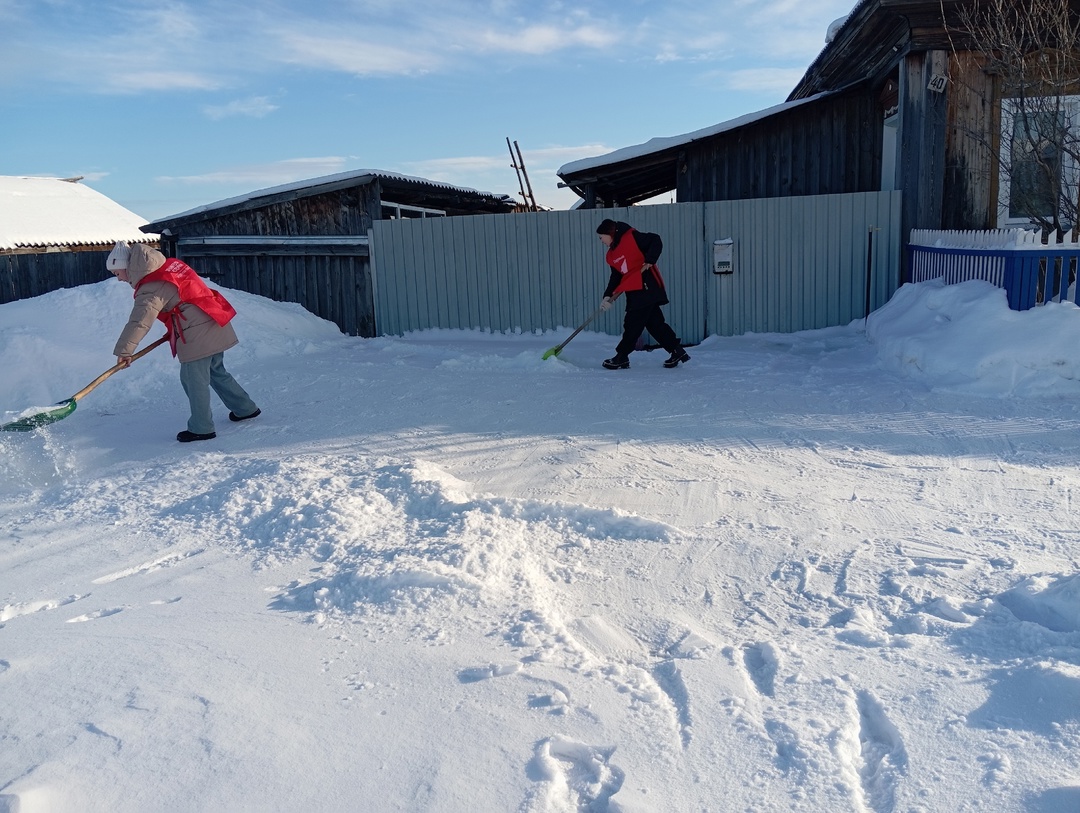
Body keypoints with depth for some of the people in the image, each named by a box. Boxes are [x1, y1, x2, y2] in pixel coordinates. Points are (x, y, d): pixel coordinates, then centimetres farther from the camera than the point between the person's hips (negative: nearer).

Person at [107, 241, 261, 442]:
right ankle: (246, 409, 31)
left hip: (197, 335, -10)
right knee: (216, 372, 22)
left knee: (194, 380, 0)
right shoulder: (168, 265, 12)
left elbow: (139, 321, -24)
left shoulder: (152, 288, -15)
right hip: (215, 327, 10)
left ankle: (201, 428, 8)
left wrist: (124, 351, -24)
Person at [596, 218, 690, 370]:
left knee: (633, 323, -5)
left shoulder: (631, 237, -9)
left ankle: (621, 357, 3)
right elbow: (616, 277, 13)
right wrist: (608, 296, 1)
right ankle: (677, 352, 13)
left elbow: (656, 241, -12)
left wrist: (650, 261, -21)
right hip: (633, 292, 9)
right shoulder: (611, 256, 16)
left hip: (647, 286, -9)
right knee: (654, 322, 8)